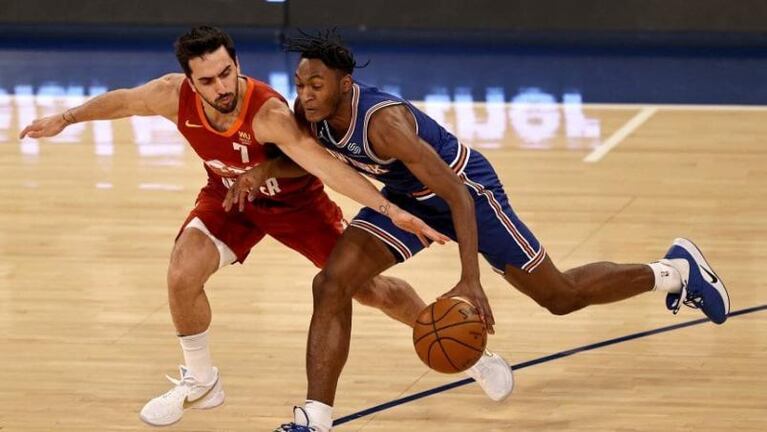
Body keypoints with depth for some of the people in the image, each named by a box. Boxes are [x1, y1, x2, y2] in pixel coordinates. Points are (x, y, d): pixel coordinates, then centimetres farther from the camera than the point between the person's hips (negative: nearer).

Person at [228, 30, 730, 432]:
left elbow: (457, 195, -36)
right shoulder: (311, 112, -17)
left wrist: (470, 281, -40)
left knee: (560, 296, 7)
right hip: (407, 197, 7)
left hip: (469, 187, -7)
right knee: (333, 282, -13)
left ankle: (676, 270, 31)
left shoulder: (382, 122, -38)